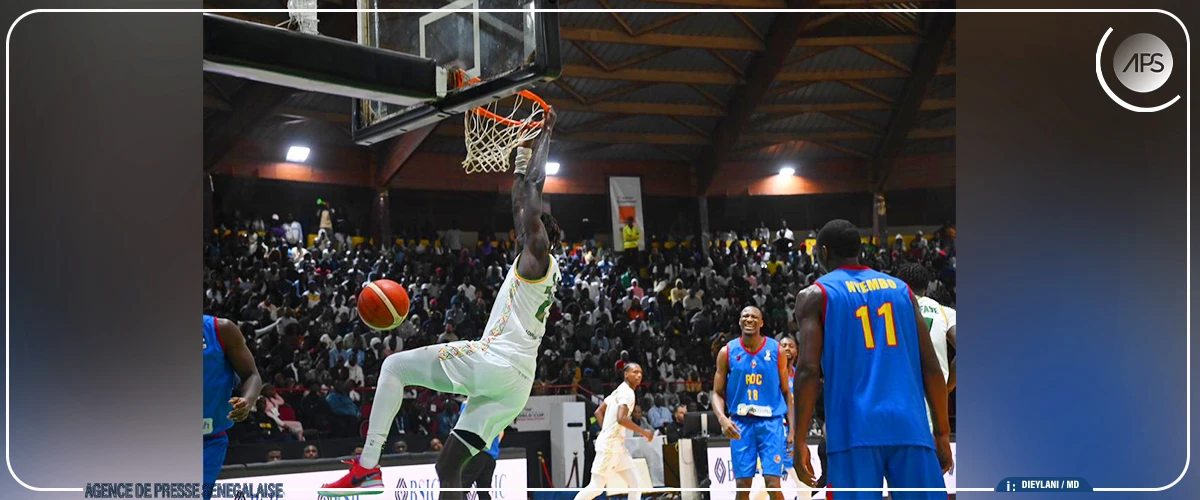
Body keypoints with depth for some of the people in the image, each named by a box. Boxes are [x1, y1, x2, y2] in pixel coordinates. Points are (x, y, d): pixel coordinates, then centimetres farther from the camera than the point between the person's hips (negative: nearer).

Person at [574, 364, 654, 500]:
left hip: (618, 447, 10)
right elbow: (621, 418, -28)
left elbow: (598, 412, 20)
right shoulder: (627, 392, -13)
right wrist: (643, 432, -19)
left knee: (635, 485, 4)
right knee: (596, 487, -3)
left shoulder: (619, 390, 16)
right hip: (609, 446, -10)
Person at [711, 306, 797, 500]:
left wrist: (791, 427, 2)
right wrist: (722, 417, -17)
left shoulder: (776, 350, 1)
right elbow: (717, 392, 3)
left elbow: (786, 392, 8)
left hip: (771, 421, -1)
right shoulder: (727, 352, 1)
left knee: (773, 482, -8)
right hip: (741, 422, 1)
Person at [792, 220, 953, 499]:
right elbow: (931, 366, 11)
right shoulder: (900, 288, 17)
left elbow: (808, 370, -6)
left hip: (854, 430, -3)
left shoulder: (815, 295, 5)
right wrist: (942, 433, 16)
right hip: (909, 426, 3)